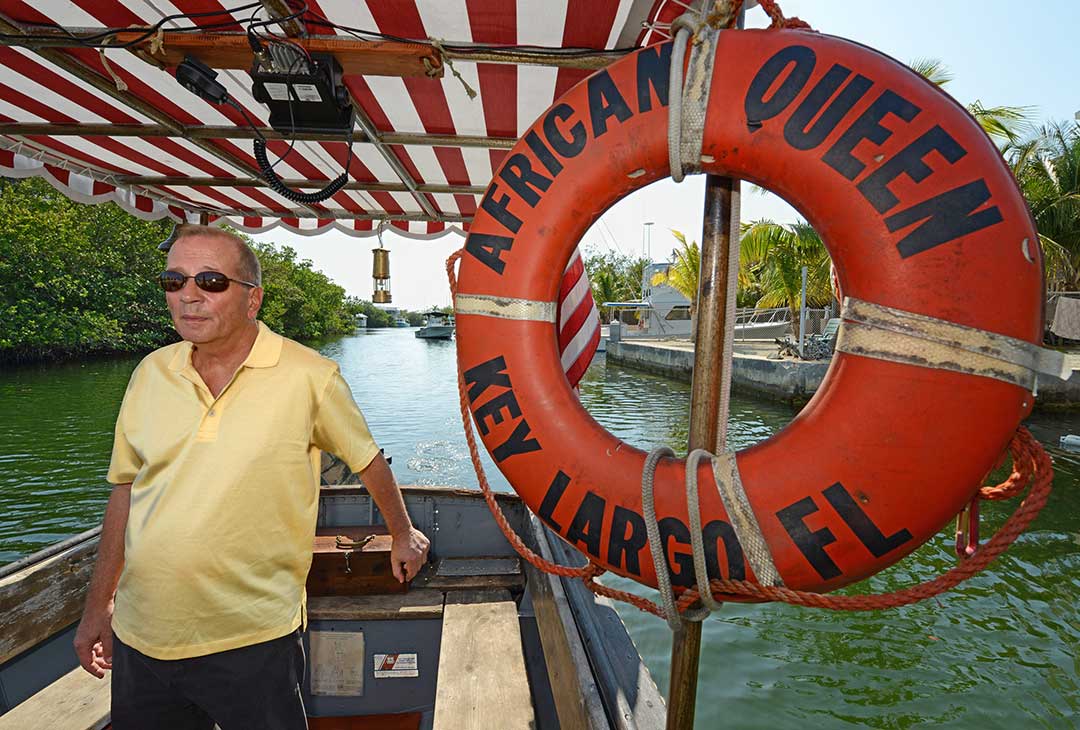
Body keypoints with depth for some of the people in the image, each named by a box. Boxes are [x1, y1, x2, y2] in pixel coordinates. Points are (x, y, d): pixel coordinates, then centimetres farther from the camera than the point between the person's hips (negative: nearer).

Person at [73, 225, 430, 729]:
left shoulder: (309, 376, -13)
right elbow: (126, 491, 10)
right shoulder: (151, 373, 1)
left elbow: (368, 460, 0)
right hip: (139, 638, 5)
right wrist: (98, 606, 14)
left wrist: (402, 534, 12)